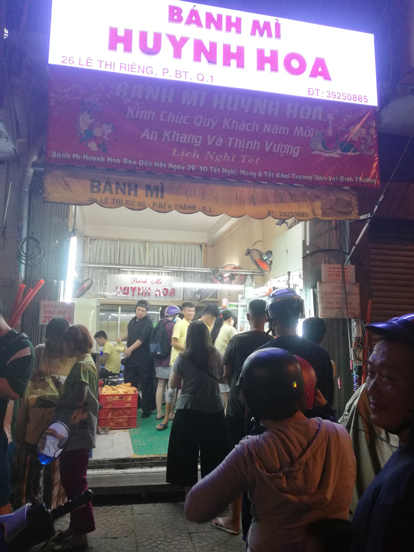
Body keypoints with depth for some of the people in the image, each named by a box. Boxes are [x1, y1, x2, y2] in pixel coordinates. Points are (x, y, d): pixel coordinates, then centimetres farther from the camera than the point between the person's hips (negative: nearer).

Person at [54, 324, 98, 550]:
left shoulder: (82, 365, -17)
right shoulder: (85, 362, 13)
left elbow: (77, 397, -23)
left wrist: (53, 401, -8)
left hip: (77, 433, -10)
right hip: (76, 431, 10)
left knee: (75, 482, 1)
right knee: (70, 480, 17)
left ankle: (81, 532, 13)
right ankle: (76, 526, 29)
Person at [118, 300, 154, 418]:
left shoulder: (148, 323, -10)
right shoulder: (132, 320, 13)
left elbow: (142, 338, -21)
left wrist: (130, 349, -28)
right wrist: (122, 338, 6)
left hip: (144, 359, -7)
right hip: (131, 357, 8)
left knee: (146, 385, 1)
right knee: (128, 383, 12)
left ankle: (147, 410, 10)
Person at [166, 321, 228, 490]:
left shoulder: (183, 358, -9)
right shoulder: (217, 356, -3)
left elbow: (172, 384, -2)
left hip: (188, 410, -2)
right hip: (214, 410, 2)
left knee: (188, 452, 13)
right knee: (212, 453, 16)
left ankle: (189, 487, 22)